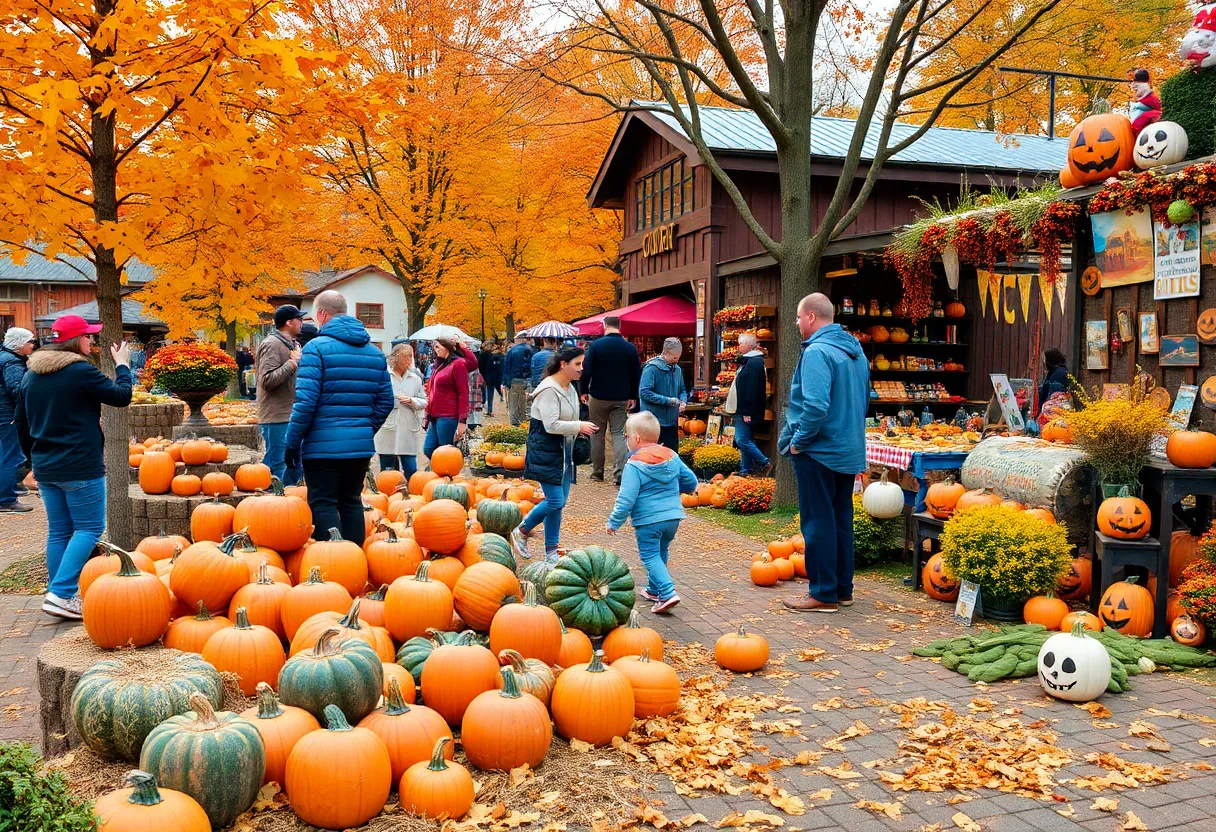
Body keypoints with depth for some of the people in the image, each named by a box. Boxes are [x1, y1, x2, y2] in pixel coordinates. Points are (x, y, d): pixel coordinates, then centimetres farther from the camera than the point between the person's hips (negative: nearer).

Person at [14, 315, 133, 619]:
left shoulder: (31, 375, 11)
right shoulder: (81, 371, -14)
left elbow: (20, 421, 17)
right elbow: (122, 397, -9)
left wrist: (35, 457, 26)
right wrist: (122, 365, 6)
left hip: (45, 468, 8)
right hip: (80, 468, -8)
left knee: (58, 531, 13)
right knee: (89, 528, -1)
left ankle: (61, 596, 17)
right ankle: (61, 594, -10)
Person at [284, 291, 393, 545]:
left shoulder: (316, 347, -8)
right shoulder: (374, 352, 10)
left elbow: (305, 402, -14)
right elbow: (385, 401, 10)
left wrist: (292, 443, -7)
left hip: (323, 445, -6)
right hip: (361, 445, 6)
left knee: (323, 505, 2)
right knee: (351, 502, 16)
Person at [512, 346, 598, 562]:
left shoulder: (571, 388, 11)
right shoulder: (549, 389, -17)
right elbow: (551, 425, -24)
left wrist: (581, 430, 4)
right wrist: (579, 426, -17)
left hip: (564, 452, 9)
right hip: (546, 452, -9)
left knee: (559, 501, 9)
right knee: (555, 501, -9)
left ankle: (551, 552, 17)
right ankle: (521, 532, 13)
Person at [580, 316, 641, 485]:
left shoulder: (596, 345, -9)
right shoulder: (630, 348, 1)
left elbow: (586, 371, -10)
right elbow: (637, 375, 6)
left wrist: (584, 391, 3)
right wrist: (632, 396, 14)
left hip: (598, 397, -2)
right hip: (621, 399, 2)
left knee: (598, 435, 10)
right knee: (618, 434, 4)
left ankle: (597, 473, 16)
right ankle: (619, 473, -11)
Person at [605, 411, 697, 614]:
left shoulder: (634, 465, -14)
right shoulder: (672, 457, 5)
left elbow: (626, 499, -16)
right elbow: (691, 482, 13)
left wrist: (613, 522, -6)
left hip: (648, 520, -6)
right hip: (673, 516, 7)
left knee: (650, 555, 1)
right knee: (661, 553, 22)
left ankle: (667, 593, -13)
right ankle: (654, 589, 35)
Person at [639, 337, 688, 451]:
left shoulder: (677, 370, 10)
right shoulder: (652, 368, -13)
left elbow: (682, 391, 22)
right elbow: (644, 392, -21)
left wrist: (683, 401, -2)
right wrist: (667, 400, -19)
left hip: (672, 422, 7)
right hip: (654, 423, -7)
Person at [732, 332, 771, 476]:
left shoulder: (754, 363, -17)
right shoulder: (747, 361, 16)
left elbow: (752, 389, -24)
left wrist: (747, 411, -25)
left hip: (747, 411, -11)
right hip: (742, 410, 11)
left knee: (742, 440, -11)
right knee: (745, 441, 12)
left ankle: (765, 464, -3)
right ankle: (745, 470, 18)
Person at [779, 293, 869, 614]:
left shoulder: (817, 352, -19)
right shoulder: (855, 349, 11)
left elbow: (816, 406, -28)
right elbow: (864, 398, 21)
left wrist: (798, 441, -16)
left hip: (818, 452, -9)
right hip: (849, 452, 9)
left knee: (818, 522, 0)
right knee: (841, 519, 15)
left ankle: (823, 593, 6)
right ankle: (843, 589, 24)